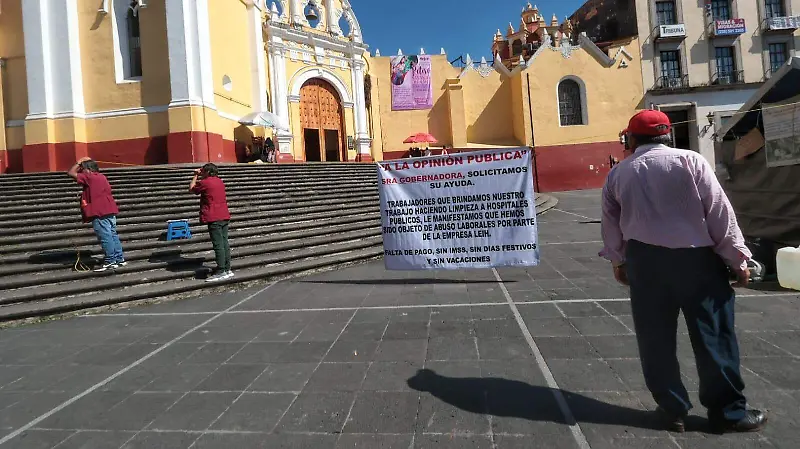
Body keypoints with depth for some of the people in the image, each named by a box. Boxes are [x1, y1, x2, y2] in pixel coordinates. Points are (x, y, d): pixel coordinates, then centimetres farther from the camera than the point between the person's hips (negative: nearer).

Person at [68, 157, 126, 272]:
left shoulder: (89, 177, -7)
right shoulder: (101, 177, 18)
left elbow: (71, 173, -5)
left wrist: (78, 163, 5)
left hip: (100, 213, -9)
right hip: (110, 211, 9)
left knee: (105, 237, -6)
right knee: (113, 235, 11)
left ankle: (110, 262, -4)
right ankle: (120, 259, 14)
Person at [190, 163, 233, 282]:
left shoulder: (205, 182, -8)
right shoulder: (220, 181, 14)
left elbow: (191, 189, 9)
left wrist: (196, 176, 18)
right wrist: (200, 177, 30)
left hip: (214, 218, -8)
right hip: (224, 216, 8)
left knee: (218, 245, -8)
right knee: (224, 243, 10)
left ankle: (221, 272, -7)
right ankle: (227, 270, 14)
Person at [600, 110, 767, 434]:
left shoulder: (618, 173, 5)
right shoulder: (689, 161, -2)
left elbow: (610, 224, 11)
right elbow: (720, 213, -4)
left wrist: (618, 261, 24)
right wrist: (737, 258, 4)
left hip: (644, 261, 2)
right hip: (696, 258, -1)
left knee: (656, 339, 11)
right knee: (713, 335, 11)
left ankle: (672, 409, 20)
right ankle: (728, 410, 22)